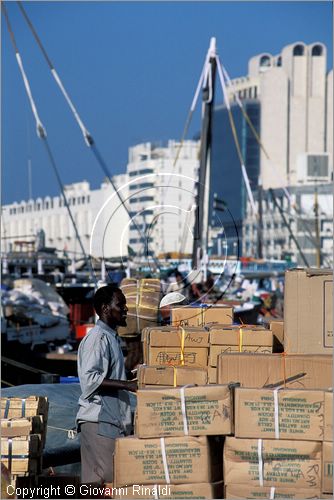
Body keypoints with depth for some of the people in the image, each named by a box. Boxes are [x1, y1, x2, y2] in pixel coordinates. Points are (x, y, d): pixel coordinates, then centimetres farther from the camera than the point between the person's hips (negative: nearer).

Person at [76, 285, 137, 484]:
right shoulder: (98, 338, -12)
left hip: (112, 420, 10)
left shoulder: (112, 337, 20)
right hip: (99, 422, -10)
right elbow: (90, 379, -22)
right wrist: (128, 384, -23)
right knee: (107, 478, -13)